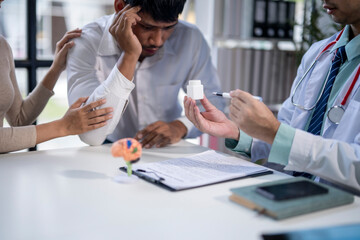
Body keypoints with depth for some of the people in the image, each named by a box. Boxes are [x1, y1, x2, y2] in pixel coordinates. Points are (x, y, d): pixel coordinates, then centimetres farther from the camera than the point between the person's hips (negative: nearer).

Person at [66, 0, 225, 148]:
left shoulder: (190, 39, -11)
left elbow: (213, 102, 1)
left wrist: (180, 126, -20)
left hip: (167, 152, 3)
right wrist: (130, 55, -34)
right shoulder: (87, 44, -20)